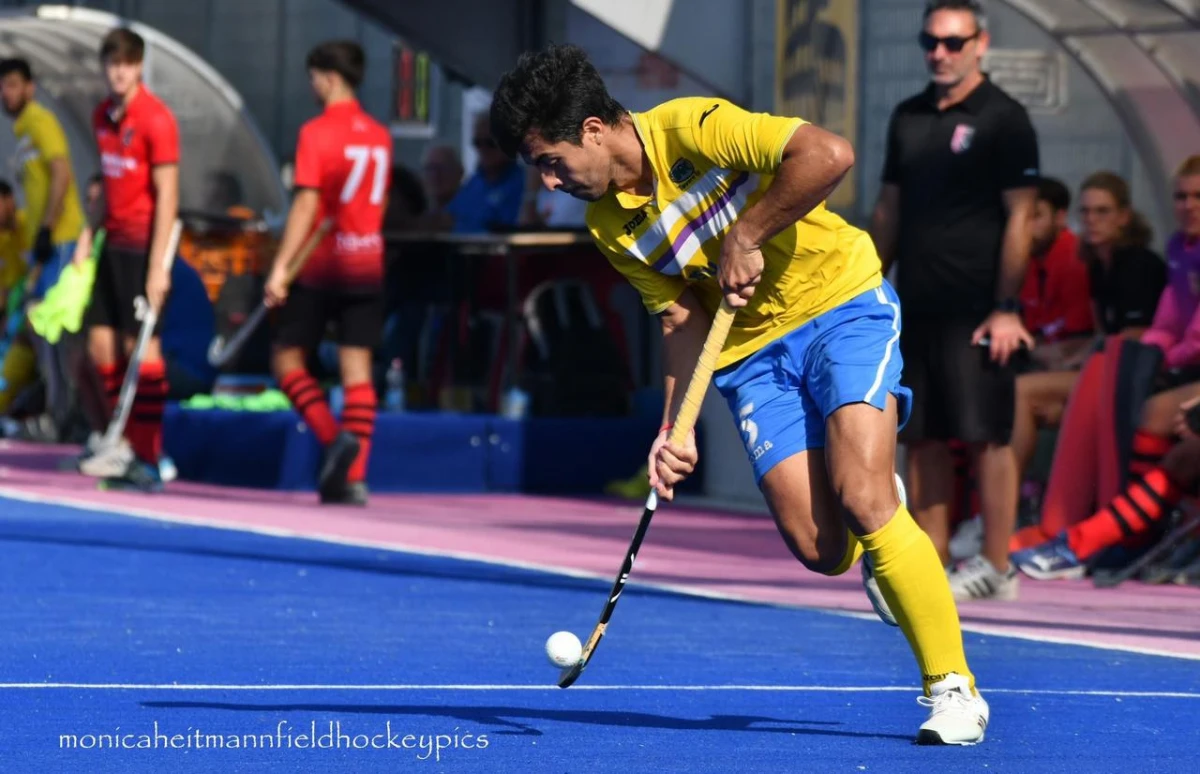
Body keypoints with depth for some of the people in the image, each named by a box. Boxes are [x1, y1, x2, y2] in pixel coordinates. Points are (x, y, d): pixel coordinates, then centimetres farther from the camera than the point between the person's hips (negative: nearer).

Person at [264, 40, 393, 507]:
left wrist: (281, 267, -16)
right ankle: (353, 477, -3)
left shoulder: (317, 132, -10)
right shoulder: (379, 136, 9)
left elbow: (306, 205, -16)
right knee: (357, 368, 2)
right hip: (367, 266, 5)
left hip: (320, 264, -5)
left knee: (288, 358, 6)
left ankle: (335, 437, -14)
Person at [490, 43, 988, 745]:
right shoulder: (610, 227, 0)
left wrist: (746, 236, -26)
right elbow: (683, 317, 4)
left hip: (842, 301, -5)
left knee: (861, 500, -22)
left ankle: (954, 688, -12)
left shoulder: (694, 130, -20)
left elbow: (829, 155, -31)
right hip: (752, 352, 6)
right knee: (820, 549, -8)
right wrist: (676, 429, -8)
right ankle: (882, 524, 31)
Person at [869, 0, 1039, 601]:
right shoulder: (908, 118, 14)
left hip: (975, 311, -6)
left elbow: (1019, 218, -9)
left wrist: (1006, 308, -14)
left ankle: (995, 568, -2)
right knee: (922, 438, 7)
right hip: (917, 305, 6)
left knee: (985, 436, -5)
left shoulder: (1002, 119, -5)